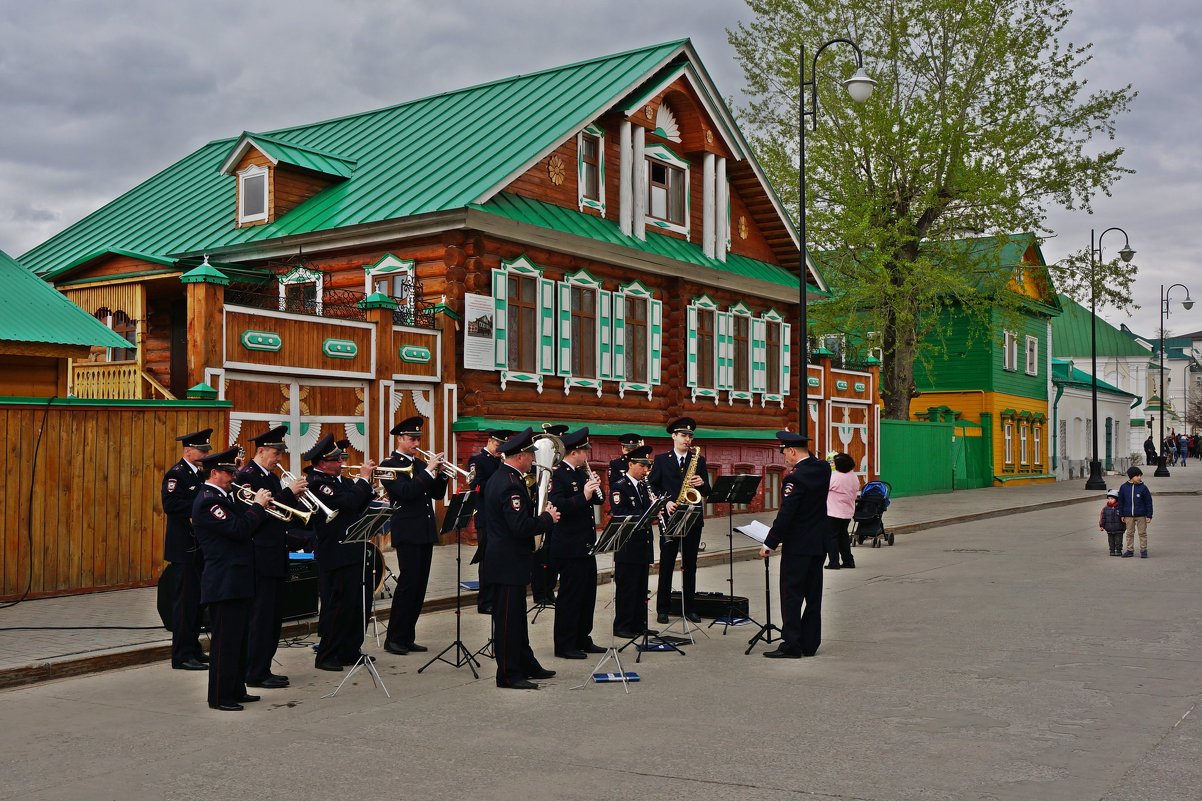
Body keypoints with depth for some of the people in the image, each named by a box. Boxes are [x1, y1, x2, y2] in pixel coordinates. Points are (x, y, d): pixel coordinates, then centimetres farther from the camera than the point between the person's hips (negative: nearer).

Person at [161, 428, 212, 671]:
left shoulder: (199, 474, 15)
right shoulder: (176, 474, -12)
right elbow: (170, 504, -24)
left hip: (199, 548, 9)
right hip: (184, 548, -9)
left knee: (196, 599, 14)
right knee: (185, 599, -5)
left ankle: (193, 649, 23)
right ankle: (182, 655, 1)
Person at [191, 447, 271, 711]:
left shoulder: (222, 497, 15)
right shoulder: (207, 501, -16)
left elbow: (242, 527, 18)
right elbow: (239, 530, -23)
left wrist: (257, 505, 5)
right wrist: (258, 506, -12)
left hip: (236, 581, 10)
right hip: (224, 583, -10)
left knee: (237, 639, 16)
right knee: (225, 641, -3)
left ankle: (236, 690, 26)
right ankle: (219, 697, 5)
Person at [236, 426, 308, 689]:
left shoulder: (272, 477, 16)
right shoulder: (247, 476, -11)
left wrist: (295, 496, -3)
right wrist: (289, 492, -20)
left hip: (276, 556, 9)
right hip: (260, 556, -9)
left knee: (273, 617, 13)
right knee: (261, 615, -4)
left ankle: (263, 669, 20)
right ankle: (256, 674, 3)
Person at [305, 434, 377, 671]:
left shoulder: (340, 480, 14)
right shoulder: (316, 483, -15)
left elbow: (361, 503, 17)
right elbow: (349, 503, -25)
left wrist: (368, 483, 3)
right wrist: (364, 478, -15)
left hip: (354, 551, 9)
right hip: (337, 556, -9)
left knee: (359, 604, 14)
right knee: (338, 606, -2)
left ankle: (350, 652, 25)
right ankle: (326, 657, 9)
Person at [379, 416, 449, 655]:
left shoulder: (420, 464, 16)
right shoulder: (389, 465, -5)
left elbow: (437, 494, 14)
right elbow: (407, 492, -19)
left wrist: (440, 473, -1)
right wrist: (428, 471, -18)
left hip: (426, 533, 7)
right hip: (407, 533, -7)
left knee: (420, 586, 7)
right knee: (408, 584, -9)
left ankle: (407, 637, 14)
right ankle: (394, 638, 0)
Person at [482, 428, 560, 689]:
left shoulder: (498, 478, 11)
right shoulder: (510, 484, -22)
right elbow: (521, 527, -28)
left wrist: (542, 516, 9)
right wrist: (548, 518, -14)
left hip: (506, 560, 11)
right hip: (509, 562, -11)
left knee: (516, 616, 18)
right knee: (508, 618, -2)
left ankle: (526, 665, 29)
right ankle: (508, 674, 6)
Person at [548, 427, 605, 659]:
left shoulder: (582, 474, 12)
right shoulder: (558, 475, -15)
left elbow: (599, 500, 17)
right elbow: (558, 505, -26)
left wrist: (595, 488, -3)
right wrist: (583, 496, -32)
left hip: (586, 545, 9)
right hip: (569, 548, -9)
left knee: (587, 594, 15)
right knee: (569, 596, -1)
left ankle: (583, 639, 26)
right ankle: (564, 645, 8)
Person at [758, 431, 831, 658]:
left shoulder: (795, 478, -19)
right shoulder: (823, 469, 2)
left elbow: (785, 514, -21)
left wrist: (770, 543, -15)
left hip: (798, 545, -8)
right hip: (819, 543, 8)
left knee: (791, 595, -1)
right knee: (813, 595, 11)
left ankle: (791, 645, 1)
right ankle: (810, 644, 17)